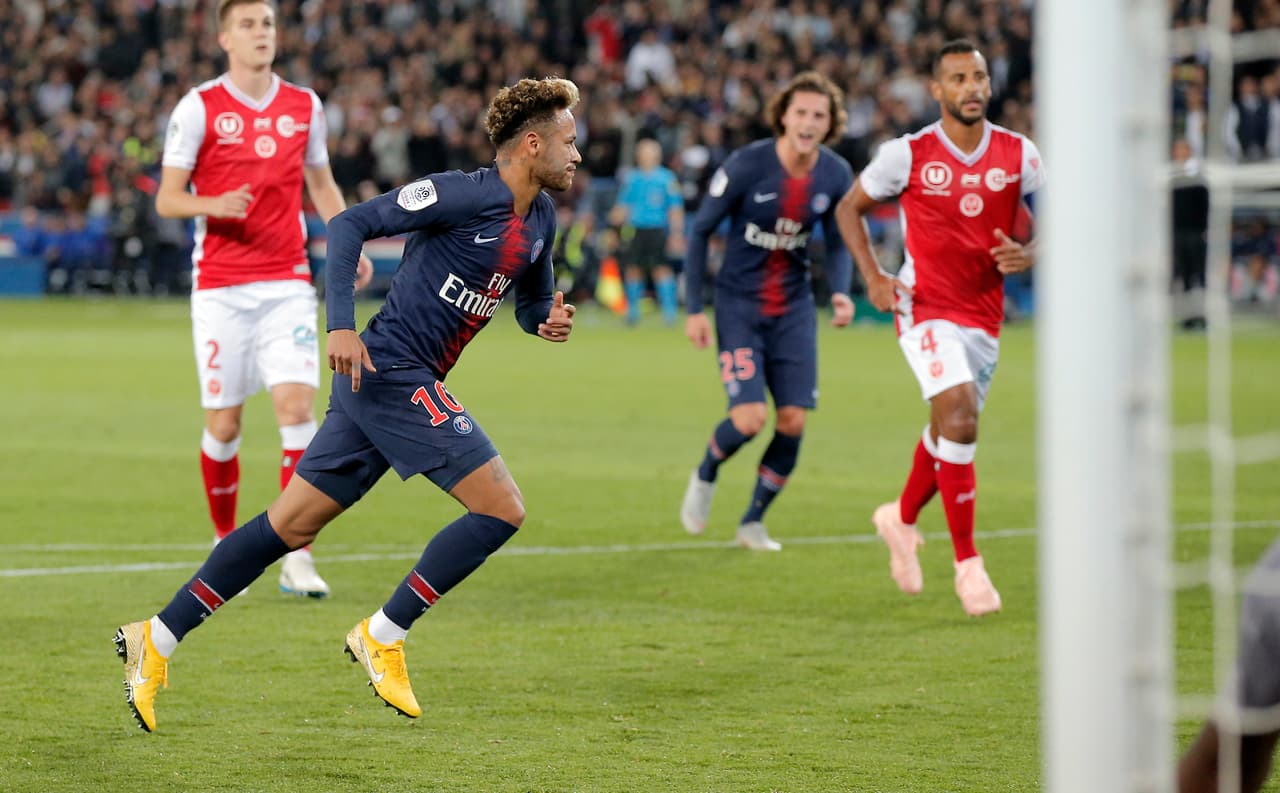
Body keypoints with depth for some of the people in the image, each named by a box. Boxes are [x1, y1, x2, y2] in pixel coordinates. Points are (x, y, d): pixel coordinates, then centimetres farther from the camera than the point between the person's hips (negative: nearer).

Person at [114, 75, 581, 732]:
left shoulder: (540, 220, 12)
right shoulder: (464, 193, -14)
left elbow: (531, 300, 27)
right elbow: (350, 224, -15)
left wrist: (549, 320, 3)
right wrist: (341, 326, -23)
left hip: (391, 384, 9)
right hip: (392, 374, -9)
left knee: (290, 526, 9)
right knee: (502, 507, -12)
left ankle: (156, 640, 11)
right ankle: (382, 637, -4)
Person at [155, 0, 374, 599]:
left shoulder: (304, 106, 8)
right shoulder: (199, 107, -3)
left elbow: (321, 184, 20)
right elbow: (166, 199, -2)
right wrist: (213, 204, -23)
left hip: (287, 284, 2)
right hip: (221, 287, -2)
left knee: (297, 406, -13)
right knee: (223, 423, 1)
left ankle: (296, 557, -9)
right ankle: (225, 544, 23)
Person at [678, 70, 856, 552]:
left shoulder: (836, 175, -5)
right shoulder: (747, 165, -17)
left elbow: (837, 243, 10)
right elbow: (700, 229, -8)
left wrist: (841, 292, -11)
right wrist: (694, 309, -10)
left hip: (794, 308, 4)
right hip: (739, 304, -4)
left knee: (793, 421, -3)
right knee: (750, 418, -16)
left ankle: (753, 521, 18)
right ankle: (705, 476, 19)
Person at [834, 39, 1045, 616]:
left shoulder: (1019, 155, 0)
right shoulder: (907, 155, -8)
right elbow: (850, 208, 6)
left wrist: (1026, 253, -13)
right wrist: (873, 278, -6)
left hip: (985, 315, 5)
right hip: (926, 309, -5)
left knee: (949, 431, 17)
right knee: (960, 419, -23)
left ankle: (902, 518, 46)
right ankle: (968, 564, -17)